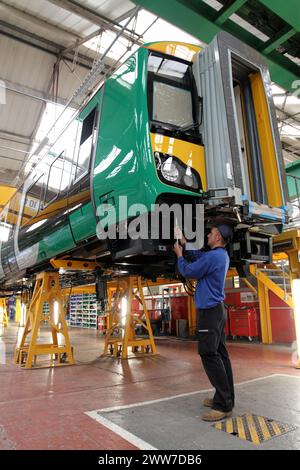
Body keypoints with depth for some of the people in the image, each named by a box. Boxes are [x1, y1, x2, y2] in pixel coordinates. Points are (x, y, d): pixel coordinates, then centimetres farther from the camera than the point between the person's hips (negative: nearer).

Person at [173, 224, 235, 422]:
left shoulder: (213, 256, -19)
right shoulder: (222, 255, 12)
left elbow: (187, 271, -11)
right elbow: (201, 256, 28)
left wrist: (179, 255, 5)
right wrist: (185, 243, 26)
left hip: (209, 311, -10)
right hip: (217, 310, 10)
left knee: (210, 356, -8)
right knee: (220, 354, 13)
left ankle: (224, 405, -3)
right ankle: (225, 397, 22)